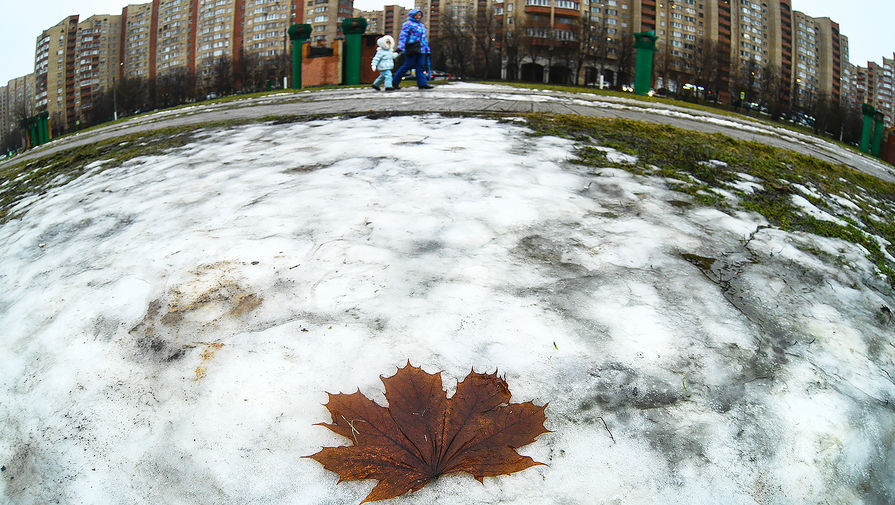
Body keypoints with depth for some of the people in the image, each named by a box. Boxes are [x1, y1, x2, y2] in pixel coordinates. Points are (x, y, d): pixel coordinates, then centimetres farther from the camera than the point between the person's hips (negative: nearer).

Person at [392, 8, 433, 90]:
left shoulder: (422, 25, 24)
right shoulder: (408, 24, 0)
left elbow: (424, 38, 28)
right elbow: (403, 36, -10)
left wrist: (427, 50, 23)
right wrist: (400, 47, -21)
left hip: (421, 49, 7)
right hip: (412, 49, -7)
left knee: (421, 66, -1)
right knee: (407, 66, -6)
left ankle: (422, 84, -4)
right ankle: (395, 82, 6)